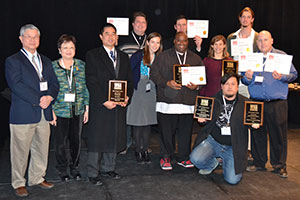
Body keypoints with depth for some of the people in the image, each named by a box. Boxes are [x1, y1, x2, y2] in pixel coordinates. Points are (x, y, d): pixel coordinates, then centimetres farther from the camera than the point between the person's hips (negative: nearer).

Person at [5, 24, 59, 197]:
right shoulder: (13, 61, -1)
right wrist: (38, 100, -18)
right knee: (21, 150, 3)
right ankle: (19, 183, 18)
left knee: (42, 149, 13)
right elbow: (17, 85, -13)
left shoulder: (46, 61, 17)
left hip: (44, 113, 6)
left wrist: (50, 97, -10)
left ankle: (37, 178, 28)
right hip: (23, 114, -5)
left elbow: (54, 83, 11)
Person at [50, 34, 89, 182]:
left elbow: (85, 88, 7)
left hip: (78, 110, 3)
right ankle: (62, 169, 25)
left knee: (76, 140, 11)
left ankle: (74, 167, 30)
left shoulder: (81, 65, 5)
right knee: (60, 142, 6)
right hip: (60, 110, -2)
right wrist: (51, 111, -7)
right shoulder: (52, 67, -2)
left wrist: (87, 108, 4)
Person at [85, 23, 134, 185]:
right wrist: (104, 101, -15)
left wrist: (127, 97, -4)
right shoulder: (92, 55, 0)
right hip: (99, 106, -4)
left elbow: (129, 80, 15)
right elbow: (91, 82, -8)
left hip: (119, 105, 5)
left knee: (114, 139, 10)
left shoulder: (124, 57, 16)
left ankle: (108, 169, 26)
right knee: (97, 140, 1)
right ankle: (93, 173, 13)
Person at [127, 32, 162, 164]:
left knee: (148, 121, 8)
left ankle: (145, 150, 19)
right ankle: (138, 150, 12)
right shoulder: (138, 56, -3)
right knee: (138, 123, 0)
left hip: (152, 93, 4)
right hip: (138, 92, -3)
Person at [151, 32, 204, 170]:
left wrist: (196, 86, -6)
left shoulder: (196, 59, 15)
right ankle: (166, 158, 17)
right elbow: (154, 74, 2)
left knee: (185, 132, 7)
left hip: (188, 102, 2)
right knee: (166, 131, 2)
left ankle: (183, 158, 21)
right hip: (167, 101, -2)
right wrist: (167, 83, -12)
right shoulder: (163, 56, 7)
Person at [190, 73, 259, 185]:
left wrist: (255, 125, -18)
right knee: (195, 159, -22)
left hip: (232, 148, -1)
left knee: (232, 180, -10)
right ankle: (212, 164, 15)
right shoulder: (213, 100, 3)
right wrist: (201, 119, -9)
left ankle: (225, 162, 25)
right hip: (212, 141, 1)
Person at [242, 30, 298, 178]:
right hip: (256, 102, 3)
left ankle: (279, 166, 16)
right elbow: (244, 79, 14)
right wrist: (247, 78, -8)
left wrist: (281, 77, -16)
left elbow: (293, 75, 2)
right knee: (257, 133, 8)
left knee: (278, 135, 2)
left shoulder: (282, 56, 6)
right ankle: (259, 163, 23)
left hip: (277, 104, -2)